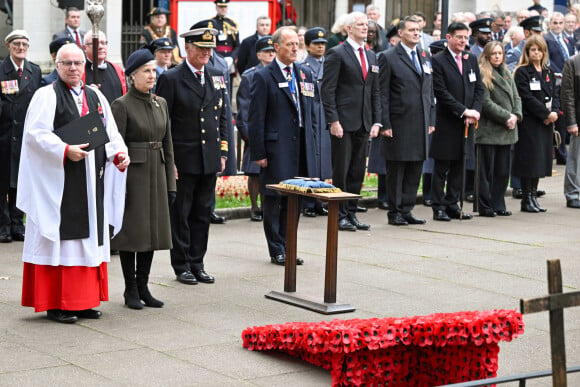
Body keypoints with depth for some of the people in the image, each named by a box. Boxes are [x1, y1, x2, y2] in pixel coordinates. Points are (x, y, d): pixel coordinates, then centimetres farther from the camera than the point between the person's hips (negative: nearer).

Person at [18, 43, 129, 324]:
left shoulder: (96, 96, 15)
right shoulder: (46, 96, -3)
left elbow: (110, 132, 16)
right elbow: (36, 133, -13)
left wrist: (119, 153, -3)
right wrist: (65, 150, -24)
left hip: (91, 180, 6)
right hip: (59, 180, -6)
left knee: (89, 238, 8)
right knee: (61, 237, -5)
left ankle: (83, 300, 16)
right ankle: (55, 303, 0)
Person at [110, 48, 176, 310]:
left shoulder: (161, 103, 9)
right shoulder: (122, 105, -8)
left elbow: (167, 145, 12)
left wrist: (170, 184, 9)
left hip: (156, 175, 6)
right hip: (132, 176, -6)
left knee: (153, 230, 8)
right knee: (131, 232, 0)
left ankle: (143, 286, 19)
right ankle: (131, 290, 11)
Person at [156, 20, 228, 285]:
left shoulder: (217, 77, 10)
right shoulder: (171, 79, -7)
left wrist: (223, 152, 10)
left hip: (210, 160, 5)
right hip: (183, 160, -5)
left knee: (203, 213, 10)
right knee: (180, 214, 3)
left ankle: (197, 263, 19)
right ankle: (182, 266, 12)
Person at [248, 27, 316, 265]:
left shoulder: (303, 76, 14)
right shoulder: (263, 77, -4)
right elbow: (256, 119, -7)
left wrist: (310, 146, 12)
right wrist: (258, 153, -11)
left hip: (300, 147, 6)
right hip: (276, 148, -5)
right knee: (274, 199, 0)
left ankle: (288, 247, 18)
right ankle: (277, 250, 10)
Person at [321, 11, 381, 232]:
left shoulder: (371, 57, 16)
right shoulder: (337, 54, -5)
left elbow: (375, 91, 17)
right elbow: (328, 90, -9)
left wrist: (376, 121, 9)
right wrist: (333, 121, -15)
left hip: (363, 123, 6)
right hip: (343, 122, -6)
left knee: (357, 172, 9)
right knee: (341, 172, -2)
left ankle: (351, 213, 16)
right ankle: (340, 216, 5)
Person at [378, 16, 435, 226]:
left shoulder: (425, 56, 15)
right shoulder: (388, 57, -4)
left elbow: (429, 90, 18)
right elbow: (383, 94, -7)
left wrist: (431, 120, 11)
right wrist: (385, 124, -12)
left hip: (421, 124, 6)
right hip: (399, 123, -6)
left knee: (415, 169, 8)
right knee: (396, 169, 1)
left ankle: (407, 209, 16)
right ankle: (394, 211, 8)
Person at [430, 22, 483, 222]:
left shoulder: (471, 60, 13)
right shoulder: (438, 61, -7)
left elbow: (479, 89, 12)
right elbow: (441, 92, -13)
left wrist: (474, 111, -4)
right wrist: (464, 111, -16)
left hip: (466, 123, 6)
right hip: (446, 123, -6)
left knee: (458, 167, 10)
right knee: (441, 168, 0)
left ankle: (452, 205, 17)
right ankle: (438, 207, 5)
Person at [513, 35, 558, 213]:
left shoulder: (548, 73, 16)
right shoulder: (522, 72, -6)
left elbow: (553, 95, 14)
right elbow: (527, 98, -14)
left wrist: (554, 112, -6)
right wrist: (546, 113, -17)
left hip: (546, 124, 7)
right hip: (529, 123, -7)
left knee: (541, 159, 8)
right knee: (530, 159, -5)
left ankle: (533, 196, 15)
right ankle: (526, 200, 1)